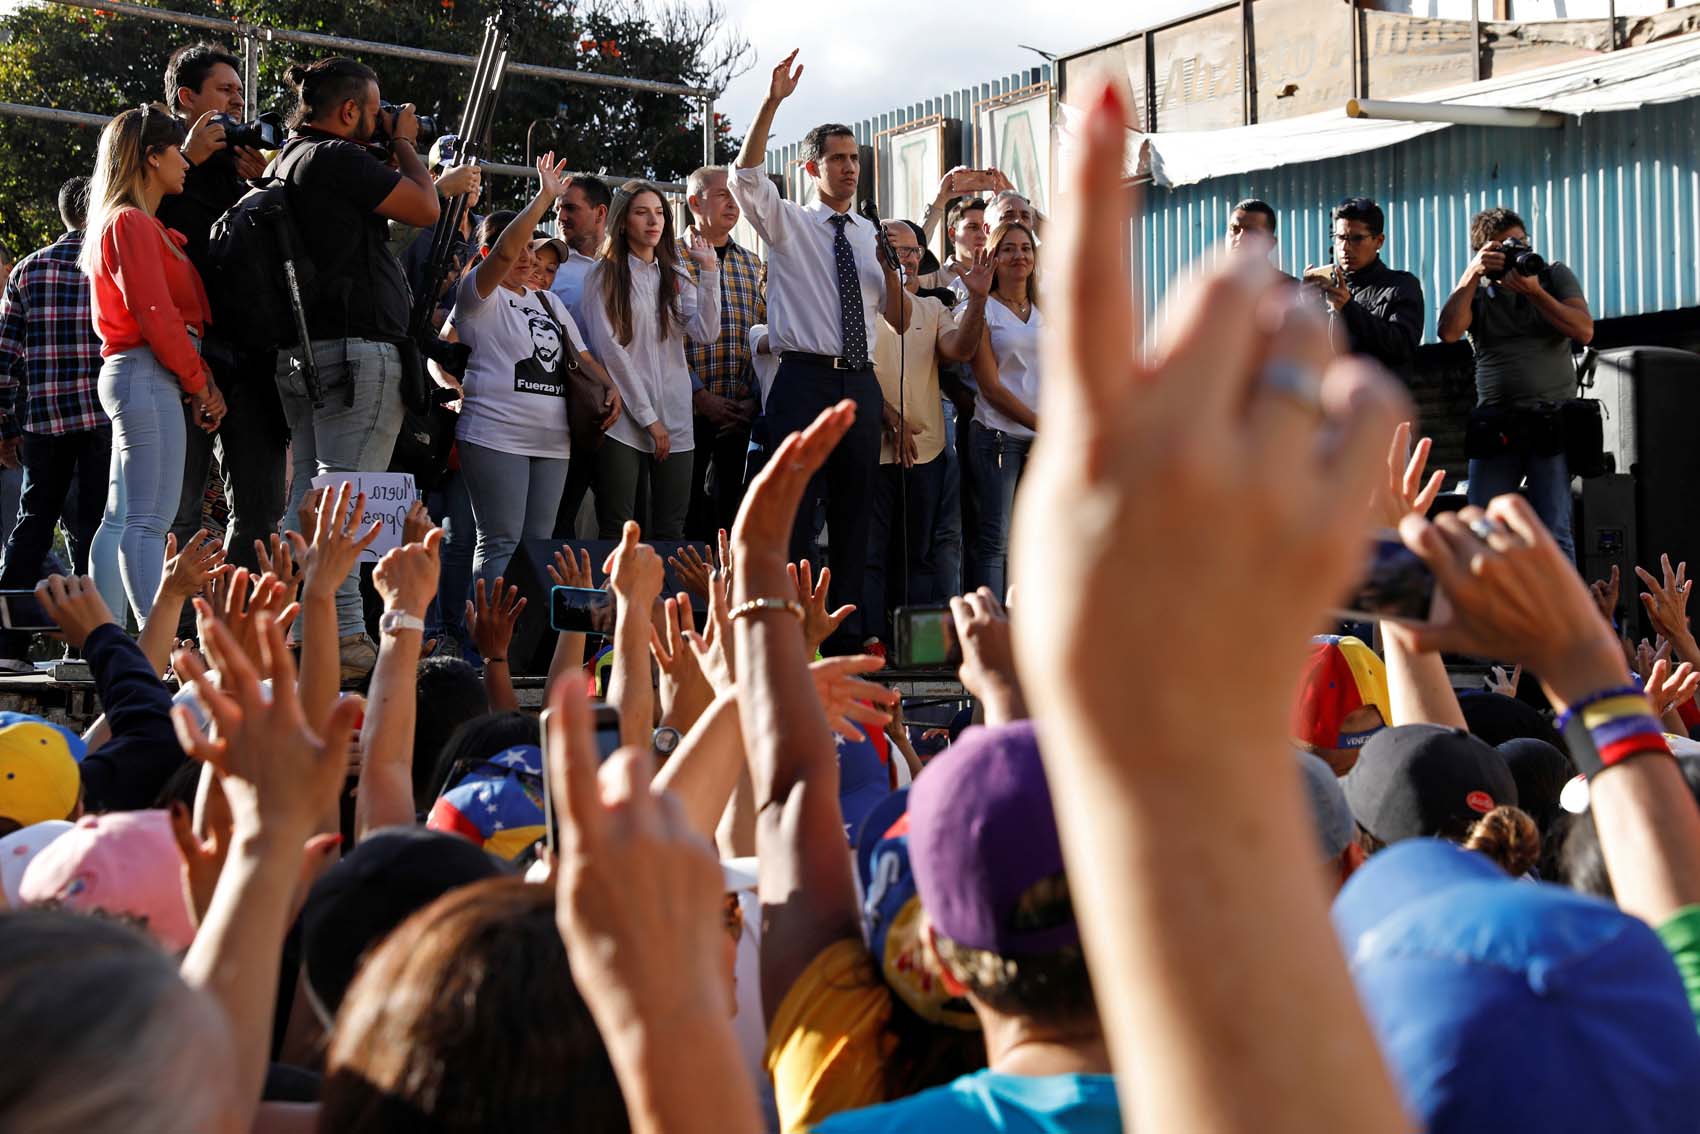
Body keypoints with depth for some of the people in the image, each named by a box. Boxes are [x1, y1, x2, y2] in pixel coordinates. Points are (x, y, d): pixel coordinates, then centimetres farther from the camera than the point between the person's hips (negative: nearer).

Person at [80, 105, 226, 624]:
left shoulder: (136, 224, 22)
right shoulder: (132, 222, -9)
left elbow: (177, 310, 19)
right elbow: (155, 314, -17)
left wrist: (200, 380, 9)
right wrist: (199, 384, -10)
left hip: (130, 377, 10)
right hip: (148, 375, -10)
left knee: (120, 519, 9)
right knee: (149, 523, -15)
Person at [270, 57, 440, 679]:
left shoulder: (287, 161, 19)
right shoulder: (335, 157, -11)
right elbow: (424, 209, -7)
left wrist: (392, 157, 22)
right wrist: (404, 145, 8)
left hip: (299, 352, 10)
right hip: (354, 347, -10)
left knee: (310, 492, 10)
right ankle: (345, 640, -14)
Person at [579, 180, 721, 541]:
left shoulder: (676, 279, 16)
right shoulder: (604, 276, 3)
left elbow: (706, 332, 0)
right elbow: (609, 349, -6)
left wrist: (708, 270, -5)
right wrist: (648, 418, -10)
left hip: (674, 420, 4)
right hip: (624, 420, -4)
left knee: (671, 531, 0)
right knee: (616, 533, -5)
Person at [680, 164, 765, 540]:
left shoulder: (752, 264, 14)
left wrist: (754, 399, -2)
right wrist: (702, 397, -14)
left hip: (742, 413, 4)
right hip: (689, 410, -4)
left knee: (732, 508, 6)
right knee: (687, 512, -1)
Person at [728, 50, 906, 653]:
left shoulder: (872, 236, 16)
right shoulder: (787, 223, 4)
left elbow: (900, 322, 14)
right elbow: (746, 174, -15)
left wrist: (891, 268, -4)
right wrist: (773, 101, -25)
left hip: (861, 383, 5)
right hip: (805, 379, -5)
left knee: (853, 514, 8)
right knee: (794, 514, -7)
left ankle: (845, 634, 16)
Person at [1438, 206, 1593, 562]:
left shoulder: (1555, 276, 11)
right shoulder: (1475, 291, 13)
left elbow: (1584, 331, -4)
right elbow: (1448, 332, -7)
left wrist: (1535, 293, -11)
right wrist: (1472, 275, -8)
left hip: (1552, 421, -2)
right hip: (1493, 426, 2)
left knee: (1553, 535, -9)